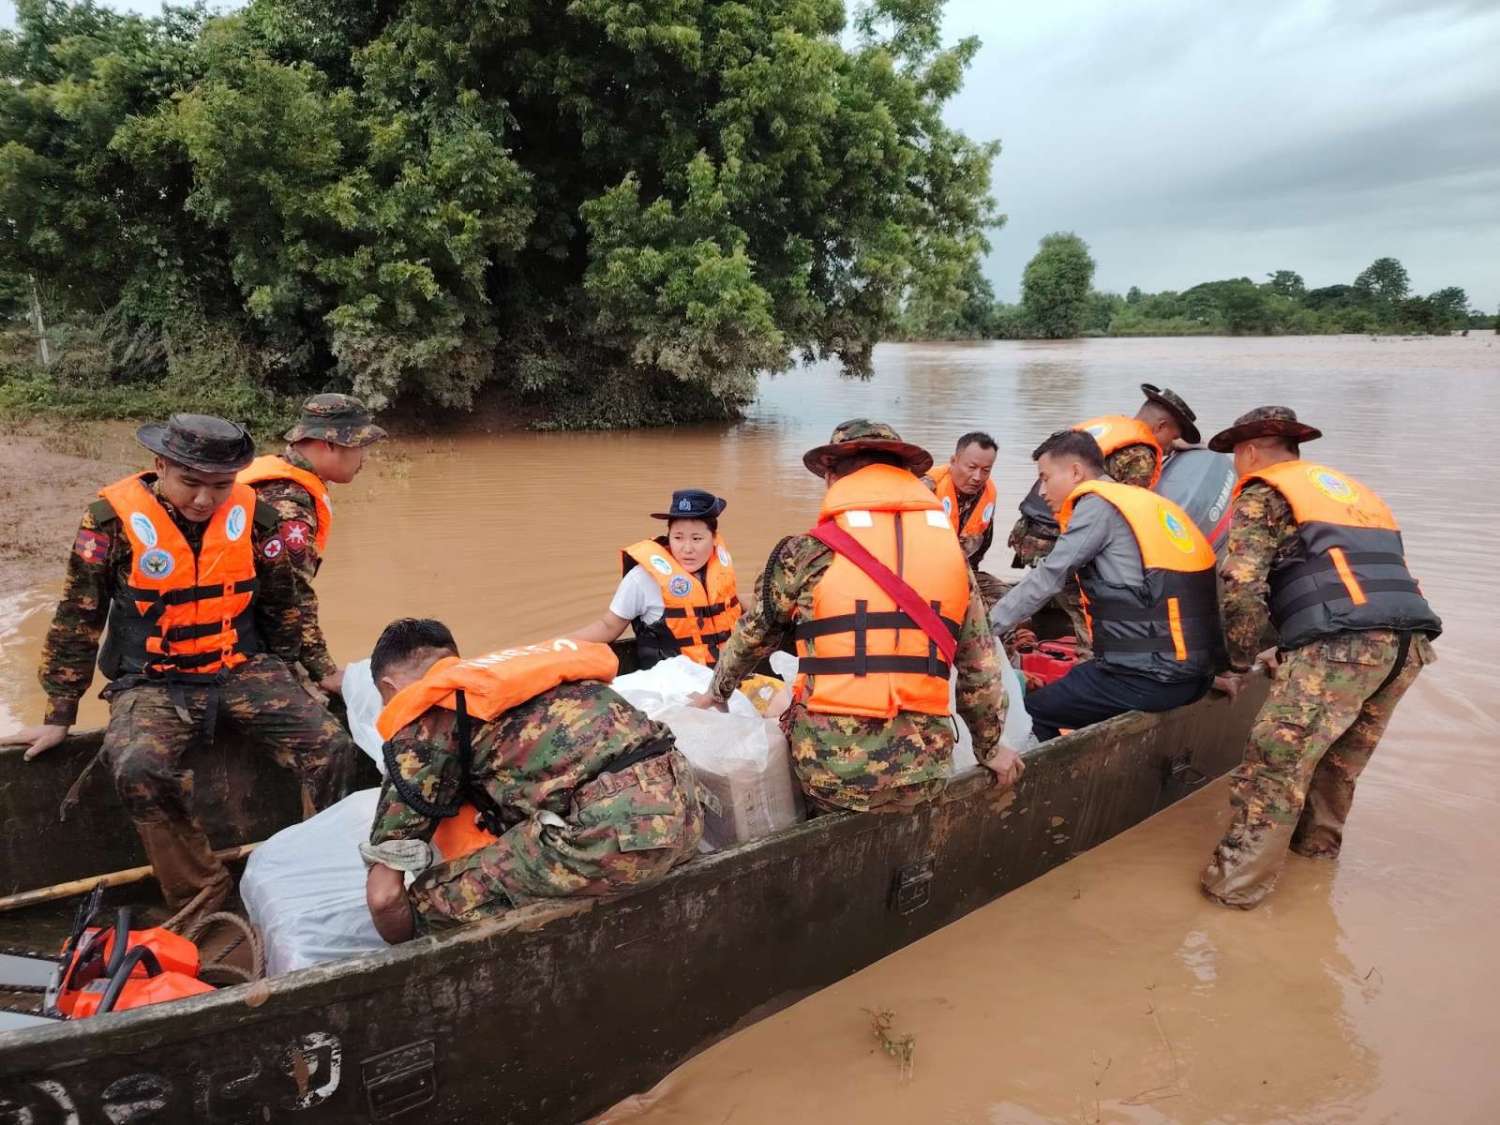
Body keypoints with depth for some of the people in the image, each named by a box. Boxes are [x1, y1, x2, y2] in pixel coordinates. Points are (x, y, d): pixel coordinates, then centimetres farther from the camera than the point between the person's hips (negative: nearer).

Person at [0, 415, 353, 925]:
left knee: (330, 746, -19)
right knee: (139, 770, -32)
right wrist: (59, 717, 2)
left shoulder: (254, 514, -4)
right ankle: (203, 900, -14)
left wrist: (281, 683, 20)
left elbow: (279, 603, 11)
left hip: (242, 670, 2)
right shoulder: (113, 518, -10)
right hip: (154, 681, -2)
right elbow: (77, 619, -2)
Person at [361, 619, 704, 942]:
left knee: (431, 900, 4)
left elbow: (384, 894, 4)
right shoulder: (511, 668, 27)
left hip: (618, 827, -8)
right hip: (684, 800, 8)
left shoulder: (423, 724, 6)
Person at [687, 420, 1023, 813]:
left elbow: (752, 637, 12)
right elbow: (981, 667, 11)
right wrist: (990, 747, 27)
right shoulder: (952, 551, 4)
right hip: (923, 774, 4)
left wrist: (718, 692, 31)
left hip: (831, 768, -4)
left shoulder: (806, 554, -4)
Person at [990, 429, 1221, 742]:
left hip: (1153, 678, -9)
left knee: (1030, 711, 2)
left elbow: (1047, 579, -11)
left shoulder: (1098, 505, -9)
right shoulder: (1142, 500, 16)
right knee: (1065, 682, 25)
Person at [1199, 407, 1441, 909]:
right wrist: (1292, 649, 34)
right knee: (1338, 758, 25)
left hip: (1340, 644, -8)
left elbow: (1242, 585, -6)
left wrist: (1238, 663, 7)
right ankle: (1316, 844, 41)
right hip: (1409, 642, 8)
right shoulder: (1350, 488, 32)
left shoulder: (1263, 494, 8)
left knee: (1275, 762, -3)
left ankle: (1236, 884, 0)